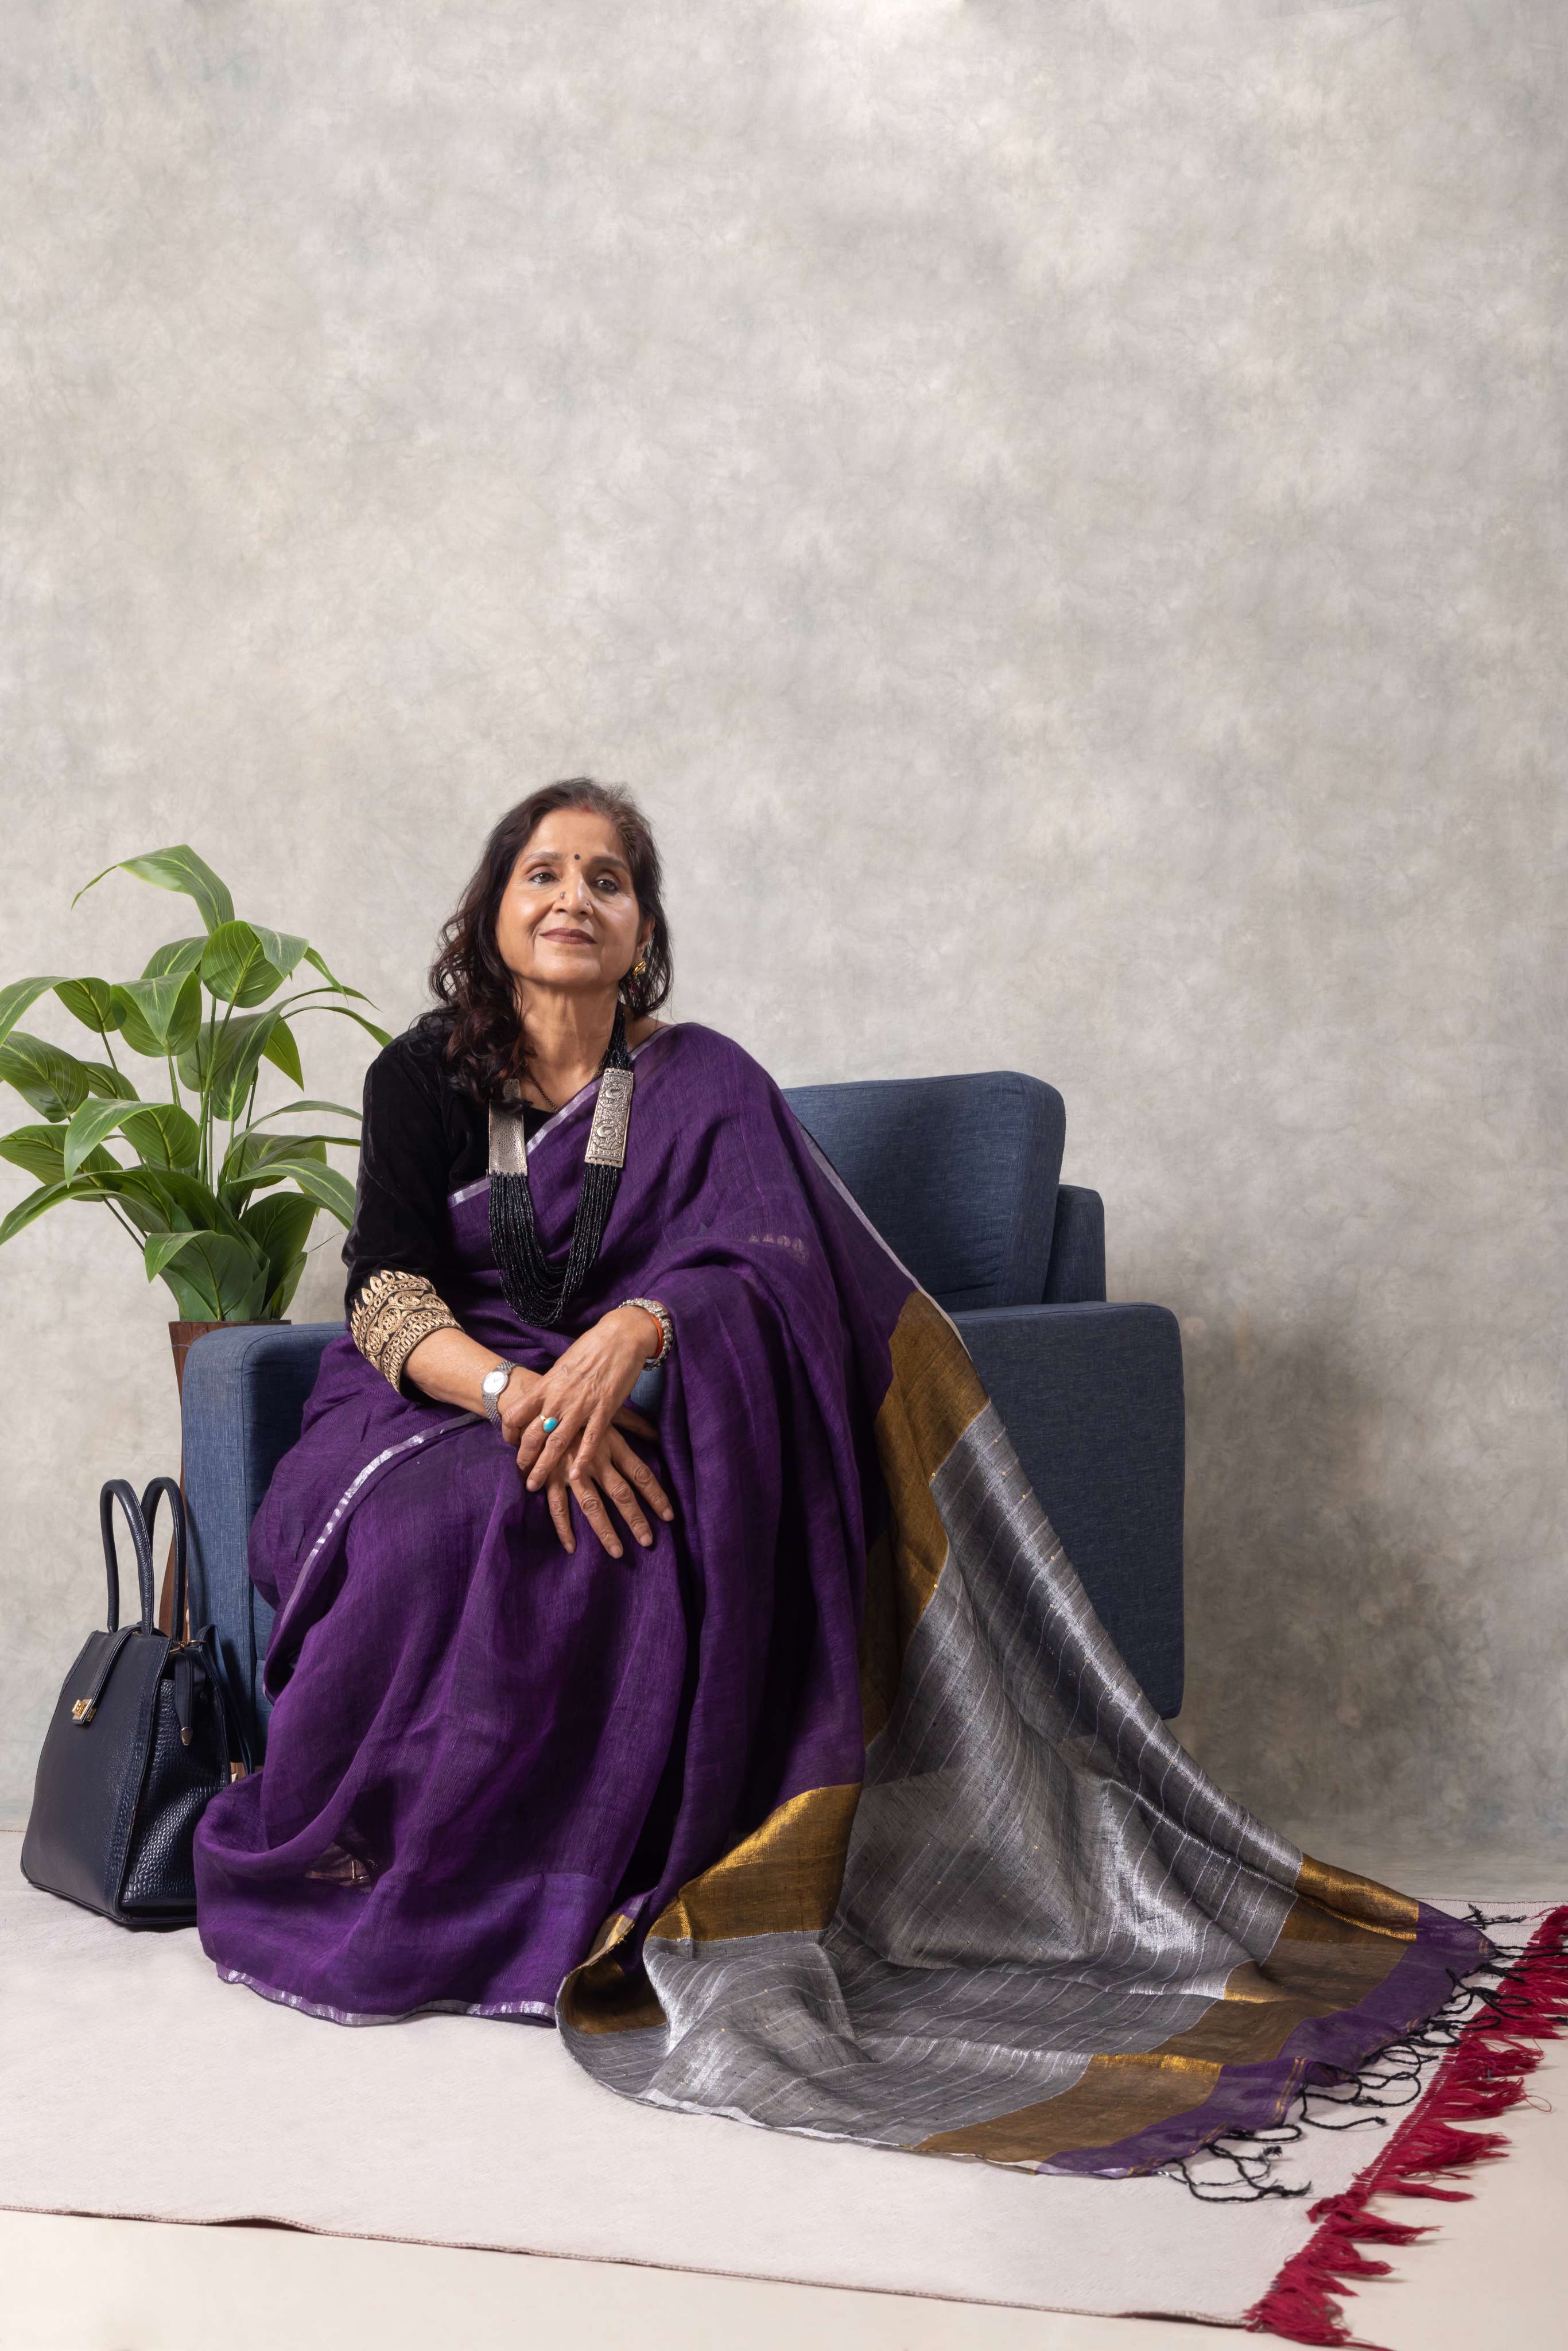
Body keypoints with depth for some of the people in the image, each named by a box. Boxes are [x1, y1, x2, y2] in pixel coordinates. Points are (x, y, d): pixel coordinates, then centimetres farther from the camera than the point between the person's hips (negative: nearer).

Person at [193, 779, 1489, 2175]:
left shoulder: (701, 1081, 5)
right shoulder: (424, 1078, 7)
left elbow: (779, 1265, -12)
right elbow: (388, 1290, -7)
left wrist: (634, 1332, -35)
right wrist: (520, 1393, -28)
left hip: (643, 1412, 0)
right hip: (447, 1401, 1)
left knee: (630, 1533, -36)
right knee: (433, 1527, -35)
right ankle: (358, 1850, -21)